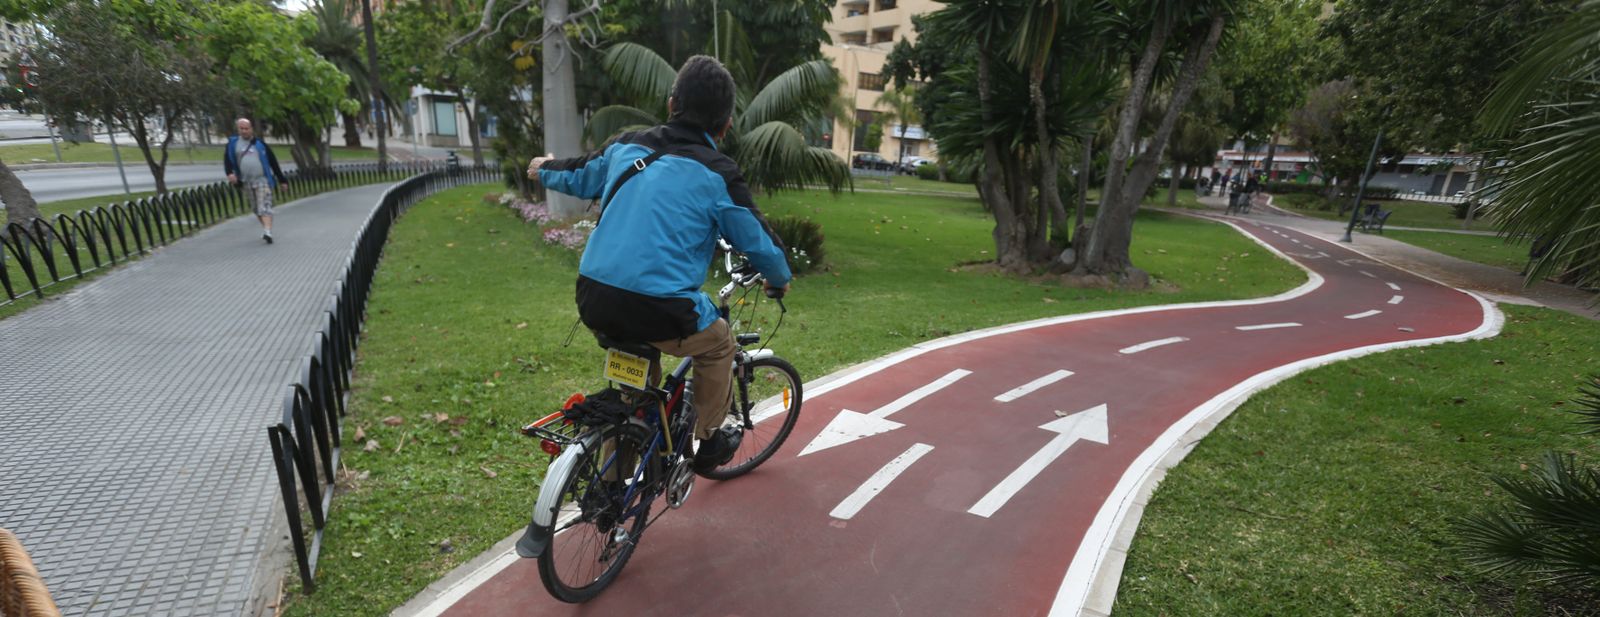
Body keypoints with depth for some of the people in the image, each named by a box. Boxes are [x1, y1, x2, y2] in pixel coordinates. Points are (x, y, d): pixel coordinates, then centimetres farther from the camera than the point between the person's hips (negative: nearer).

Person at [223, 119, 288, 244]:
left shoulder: (259, 143, 3)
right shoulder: (233, 143, 7)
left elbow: (273, 161, 4)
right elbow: (227, 159, 6)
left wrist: (282, 180, 2)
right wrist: (230, 173, -15)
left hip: (262, 180, -4)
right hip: (246, 182, 4)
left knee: (265, 207, -15)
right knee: (256, 208, 11)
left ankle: (268, 232, -25)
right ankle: (266, 229, 23)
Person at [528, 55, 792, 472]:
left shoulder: (627, 146, 11)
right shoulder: (717, 173, -4)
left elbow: (579, 177, 30)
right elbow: (759, 243, 4)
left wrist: (544, 170, 53)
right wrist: (780, 279, 25)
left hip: (593, 302, 6)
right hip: (658, 312, -5)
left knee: (639, 344, 36)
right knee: (718, 344, 23)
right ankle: (709, 443, 34)